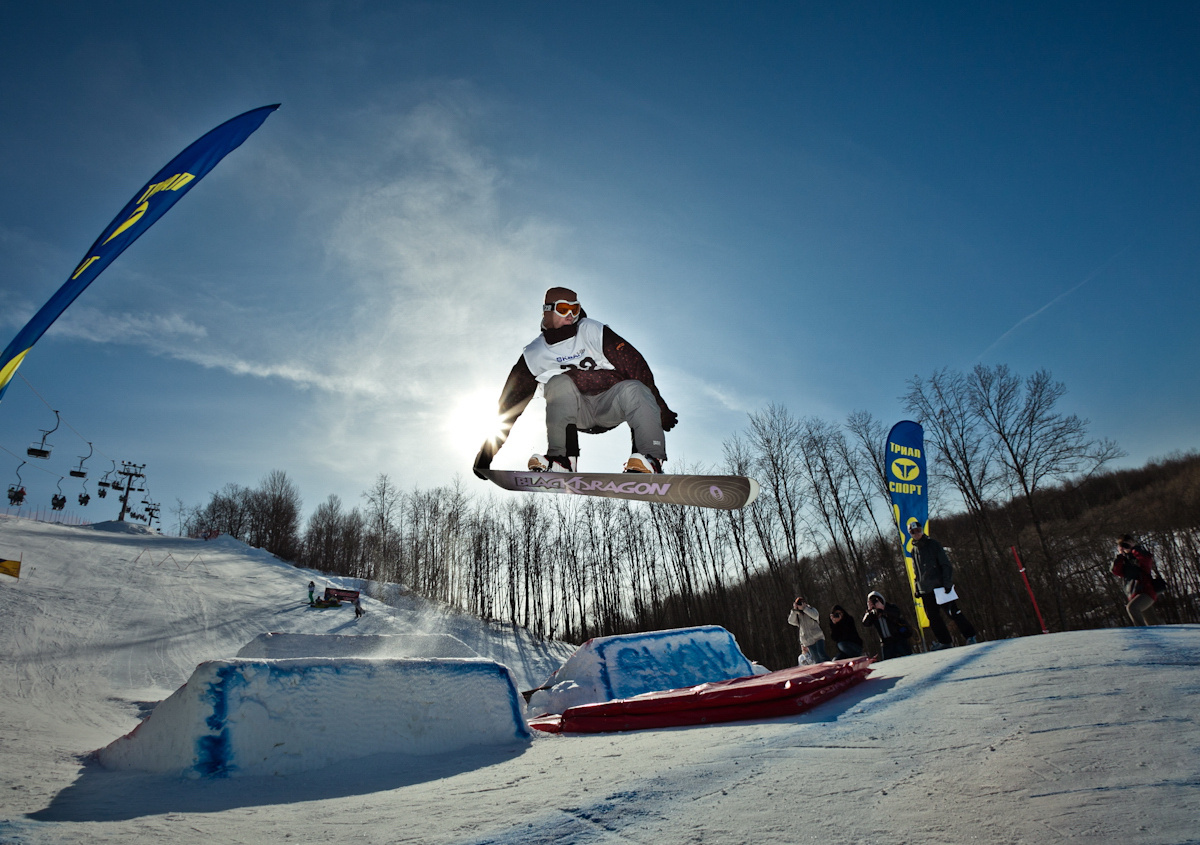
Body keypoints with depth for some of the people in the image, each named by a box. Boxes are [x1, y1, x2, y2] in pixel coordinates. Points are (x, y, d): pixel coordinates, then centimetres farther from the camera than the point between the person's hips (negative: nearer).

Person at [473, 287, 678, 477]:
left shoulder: (593, 331, -4)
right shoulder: (534, 355, 1)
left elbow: (634, 364, -6)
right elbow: (511, 401, 1)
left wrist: (659, 407, -11)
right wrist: (488, 450, -3)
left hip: (610, 406, -1)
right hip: (579, 414, 1)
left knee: (633, 389, -31)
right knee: (560, 383, -27)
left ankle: (651, 458, -36)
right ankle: (561, 459, -28)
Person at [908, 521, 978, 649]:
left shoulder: (933, 545, -2)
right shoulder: (914, 550, 13)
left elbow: (946, 565, -5)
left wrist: (947, 582, -14)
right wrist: (917, 588, 14)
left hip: (939, 586, -5)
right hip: (925, 590, 5)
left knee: (953, 612, -4)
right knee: (933, 617, 5)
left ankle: (970, 636, 8)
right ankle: (944, 642, 13)